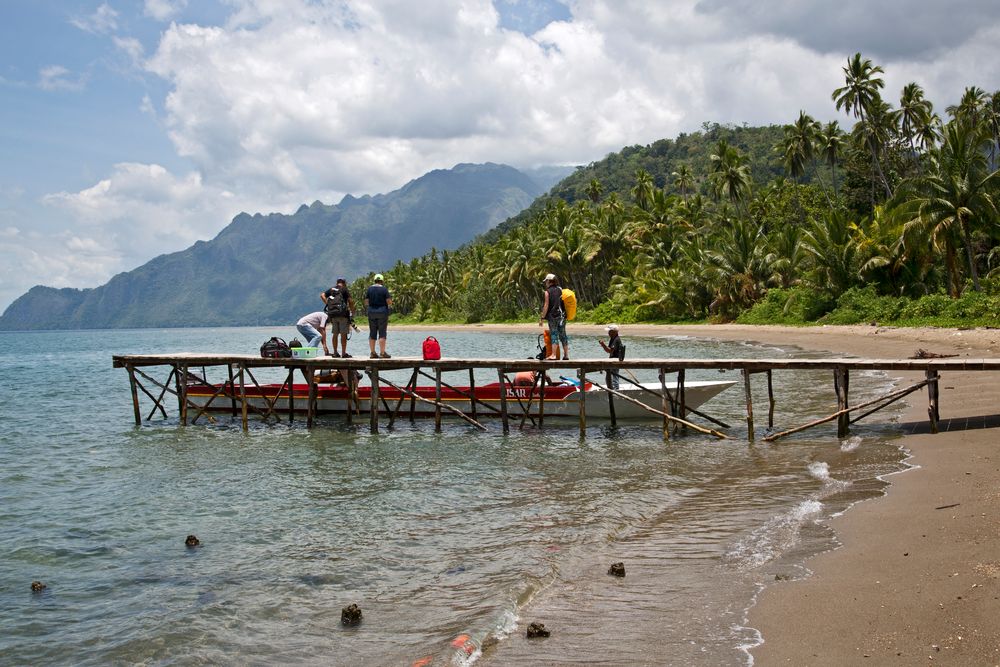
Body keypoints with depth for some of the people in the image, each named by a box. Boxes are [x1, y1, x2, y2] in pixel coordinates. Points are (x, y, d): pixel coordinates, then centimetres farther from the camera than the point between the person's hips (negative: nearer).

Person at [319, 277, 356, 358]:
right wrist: (352, 312, -1)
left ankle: (335, 352, 14)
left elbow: (322, 295, 6)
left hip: (333, 315, 5)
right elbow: (350, 301, -10)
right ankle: (344, 353, -4)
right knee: (343, 334, -3)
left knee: (335, 334, 11)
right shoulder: (345, 290, -3)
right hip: (343, 314, -5)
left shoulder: (331, 289, 13)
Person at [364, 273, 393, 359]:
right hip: (382, 312, -4)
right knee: (382, 333, -3)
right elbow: (389, 302, -10)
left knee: (372, 333, 7)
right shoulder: (384, 289, -6)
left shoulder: (369, 289, 5)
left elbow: (366, 302, 4)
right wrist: (390, 301, 12)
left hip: (371, 312, 4)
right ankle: (382, 352, -7)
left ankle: (373, 353, 8)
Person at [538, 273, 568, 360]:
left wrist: (542, 318, -6)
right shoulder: (560, 290, 10)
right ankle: (566, 355, 12)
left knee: (554, 335, -6)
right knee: (563, 335, 10)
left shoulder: (548, 292, -6)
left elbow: (546, 306, -10)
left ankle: (553, 355, -12)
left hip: (553, 316, -5)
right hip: (562, 315, 5)